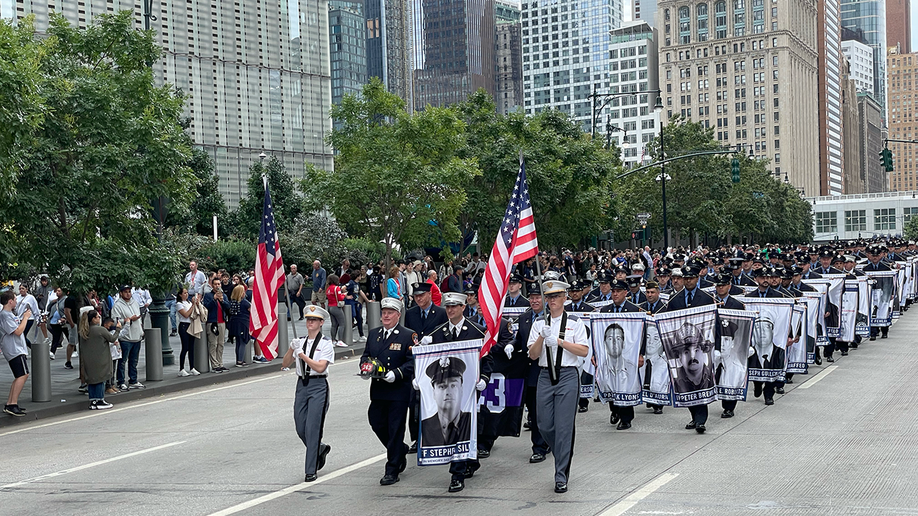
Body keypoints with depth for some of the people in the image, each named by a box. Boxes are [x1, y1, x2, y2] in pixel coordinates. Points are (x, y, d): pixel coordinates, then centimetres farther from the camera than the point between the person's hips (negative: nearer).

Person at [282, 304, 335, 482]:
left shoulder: (326, 343, -4)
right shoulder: (300, 342, 11)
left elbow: (320, 367, -15)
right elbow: (285, 364, 9)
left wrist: (302, 354, -18)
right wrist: (291, 349, -7)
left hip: (318, 385, -6)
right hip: (302, 385, 6)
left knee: (313, 428, -8)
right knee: (301, 429, 7)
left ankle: (311, 471, -3)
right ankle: (320, 449, 36)